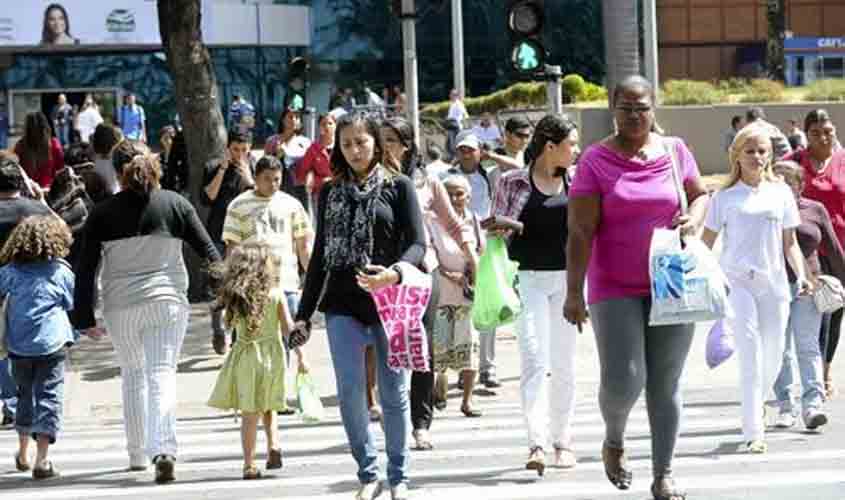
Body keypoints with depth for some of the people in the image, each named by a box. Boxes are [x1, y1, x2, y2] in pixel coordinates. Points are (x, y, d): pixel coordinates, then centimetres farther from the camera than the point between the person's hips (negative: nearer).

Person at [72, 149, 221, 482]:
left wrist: (84, 317, 6)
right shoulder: (176, 204, 2)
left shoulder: (103, 213, 3)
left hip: (120, 307, 1)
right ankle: (164, 450, -23)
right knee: (162, 374, -5)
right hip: (167, 302, -1)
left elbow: (86, 269, 1)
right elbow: (208, 251, 3)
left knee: (132, 375, 17)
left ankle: (137, 454, 23)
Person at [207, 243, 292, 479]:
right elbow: (288, 328, -5)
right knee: (268, 407, 20)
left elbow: (230, 322, 6)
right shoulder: (276, 294, -5)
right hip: (272, 354, 0)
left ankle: (249, 464, 0)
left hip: (245, 355, 0)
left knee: (249, 412, 2)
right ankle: (273, 444, 0)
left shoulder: (235, 296, -3)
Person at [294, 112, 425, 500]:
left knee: (394, 393, 3)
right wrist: (303, 314, 13)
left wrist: (394, 272, -26)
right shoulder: (330, 193, 13)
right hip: (343, 306, 2)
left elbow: (417, 243, -4)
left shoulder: (398, 187, 3)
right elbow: (320, 255, 16)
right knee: (349, 391, -7)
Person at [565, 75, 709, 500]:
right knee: (623, 381, -11)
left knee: (666, 384, 5)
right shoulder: (595, 161, -5)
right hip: (616, 289, -3)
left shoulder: (675, 151, 5)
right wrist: (574, 292, -14)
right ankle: (614, 440, 21)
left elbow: (701, 195, 19)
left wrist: (693, 218, -4)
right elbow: (580, 232, -9)